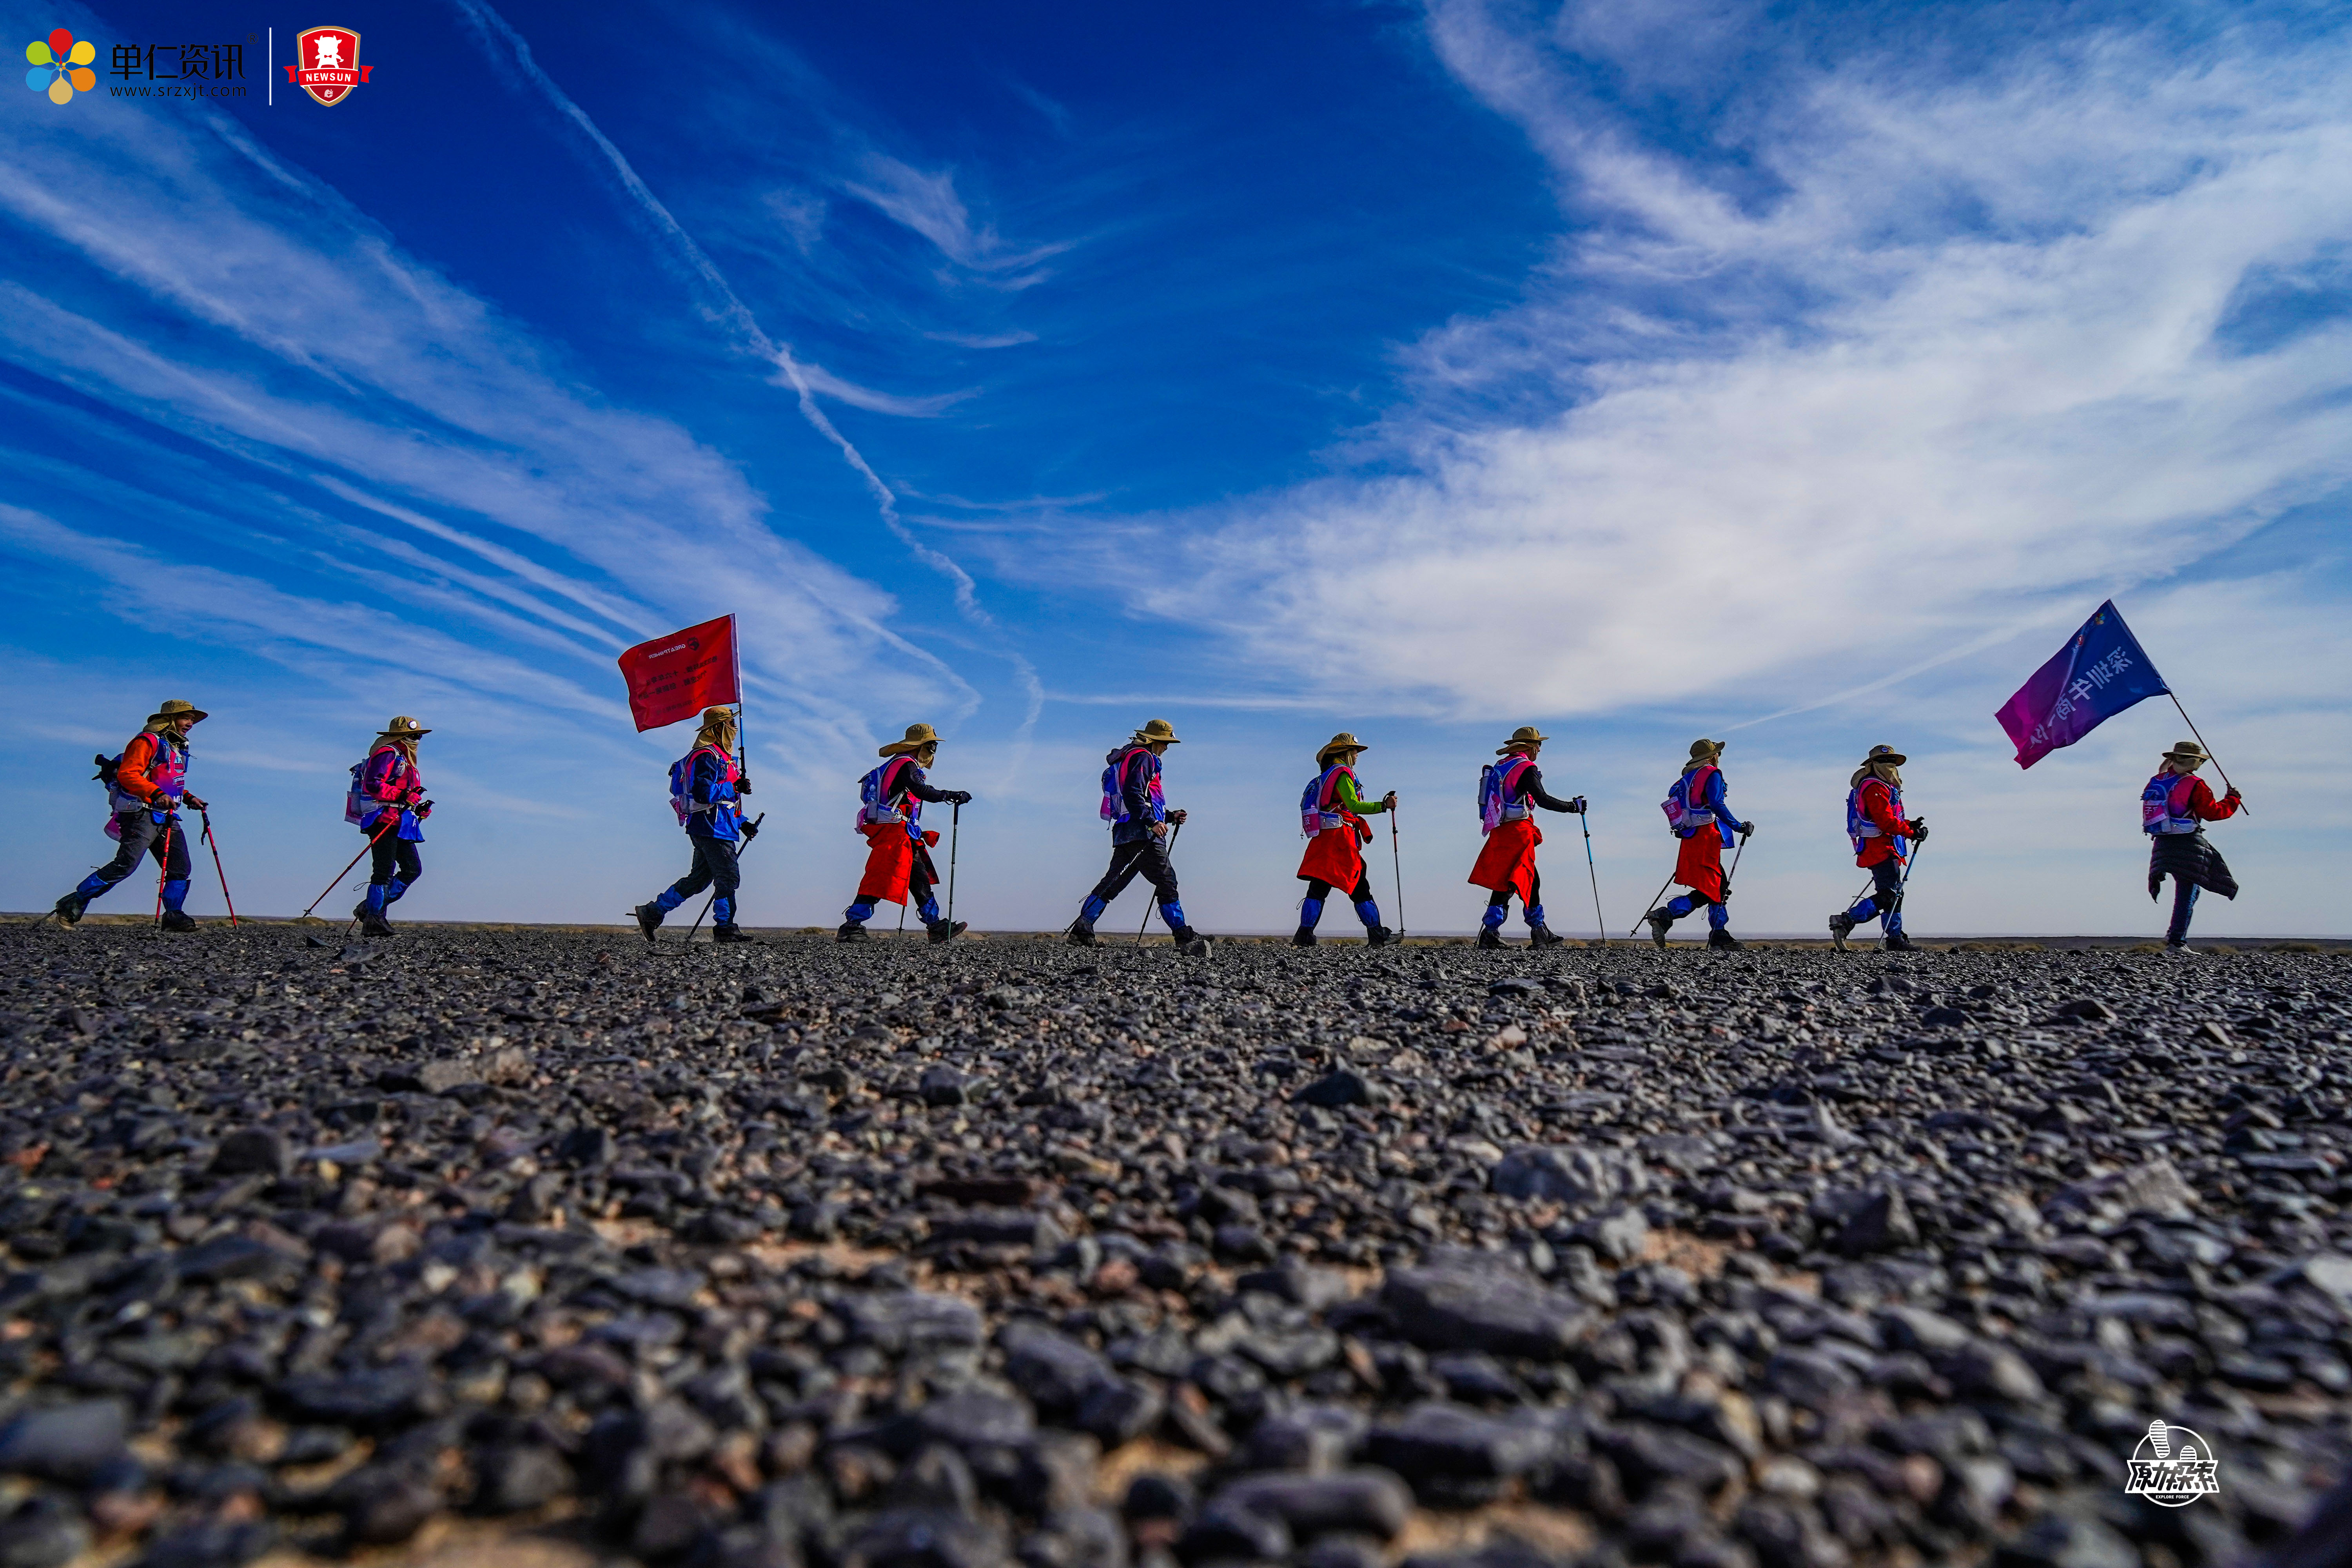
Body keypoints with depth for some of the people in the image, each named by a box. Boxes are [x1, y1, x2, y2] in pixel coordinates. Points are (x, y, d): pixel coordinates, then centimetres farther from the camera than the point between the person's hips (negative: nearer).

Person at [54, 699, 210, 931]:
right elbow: (127, 774, -18)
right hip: (142, 814, -9)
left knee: (180, 868, 1)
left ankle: (174, 917, 5)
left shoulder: (178, 747, 24)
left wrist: (188, 797, 18)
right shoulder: (148, 741, -6)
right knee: (125, 864, -15)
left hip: (167, 817, 9)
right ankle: (73, 905, -3)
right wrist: (157, 794, -28)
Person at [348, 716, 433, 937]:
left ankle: (371, 907, 10)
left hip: (400, 825, 10)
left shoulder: (404, 759, 25)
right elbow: (372, 785, -19)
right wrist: (403, 796, -23)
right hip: (383, 821, -10)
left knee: (413, 869, 4)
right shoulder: (388, 754, -6)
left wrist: (420, 809, 12)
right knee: (385, 871, -9)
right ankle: (373, 919, -3)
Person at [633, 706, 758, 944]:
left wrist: (743, 823, 20)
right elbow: (703, 793, -24)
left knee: (698, 879, 14)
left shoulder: (719, 756, 22)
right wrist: (735, 788, -17)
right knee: (728, 878, -8)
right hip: (712, 828, -10)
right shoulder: (706, 756, -11)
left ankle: (652, 913, 20)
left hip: (709, 828, 10)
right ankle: (725, 929, -2)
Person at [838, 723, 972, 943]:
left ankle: (936, 927, 11)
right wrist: (951, 795, -21)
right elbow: (922, 791, -24)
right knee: (880, 880, -15)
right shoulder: (906, 765, -8)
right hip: (892, 829, -11)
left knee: (920, 878, 9)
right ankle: (852, 926, -15)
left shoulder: (903, 765, 24)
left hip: (900, 833, 11)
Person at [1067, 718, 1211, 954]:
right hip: (1141, 834, -10)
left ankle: (1082, 930, 1)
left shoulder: (1132, 758, 29)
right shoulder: (1142, 757, -4)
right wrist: (1153, 822, -24)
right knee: (1166, 882, -7)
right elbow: (1133, 795, -18)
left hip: (1125, 832, 10)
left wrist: (1170, 816, 24)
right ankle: (1184, 937, -6)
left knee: (1112, 883, 7)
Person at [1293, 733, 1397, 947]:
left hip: (1322, 839, 8)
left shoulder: (1324, 777, 22)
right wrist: (1383, 805, -14)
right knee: (1360, 888, -2)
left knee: (1318, 889, 3)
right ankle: (1377, 935, 3)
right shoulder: (1343, 773, -6)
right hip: (1340, 837, -8)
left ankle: (1304, 936, -5)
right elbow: (1354, 805, -16)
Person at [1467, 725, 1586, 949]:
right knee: (1508, 884, -7)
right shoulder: (1526, 768, -9)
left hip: (1500, 831, 9)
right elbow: (1543, 800, -16)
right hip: (1517, 832, -9)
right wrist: (1574, 806, -7)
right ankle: (1489, 932, -10)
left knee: (1531, 881, 14)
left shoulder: (1500, 766, 17)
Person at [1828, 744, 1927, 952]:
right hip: (1881, 849, -11)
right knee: (1888, 895, -15)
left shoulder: (1884, 787, 23)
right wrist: (1912, 833, -14)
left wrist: (1910, 824, 9)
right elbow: (1886, 822, -18)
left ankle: (1896, 941, 14)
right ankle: (1846, 922, -19)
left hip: (1885, 849, 11)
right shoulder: (1875, 788, -11)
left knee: (1894, 895, 11)